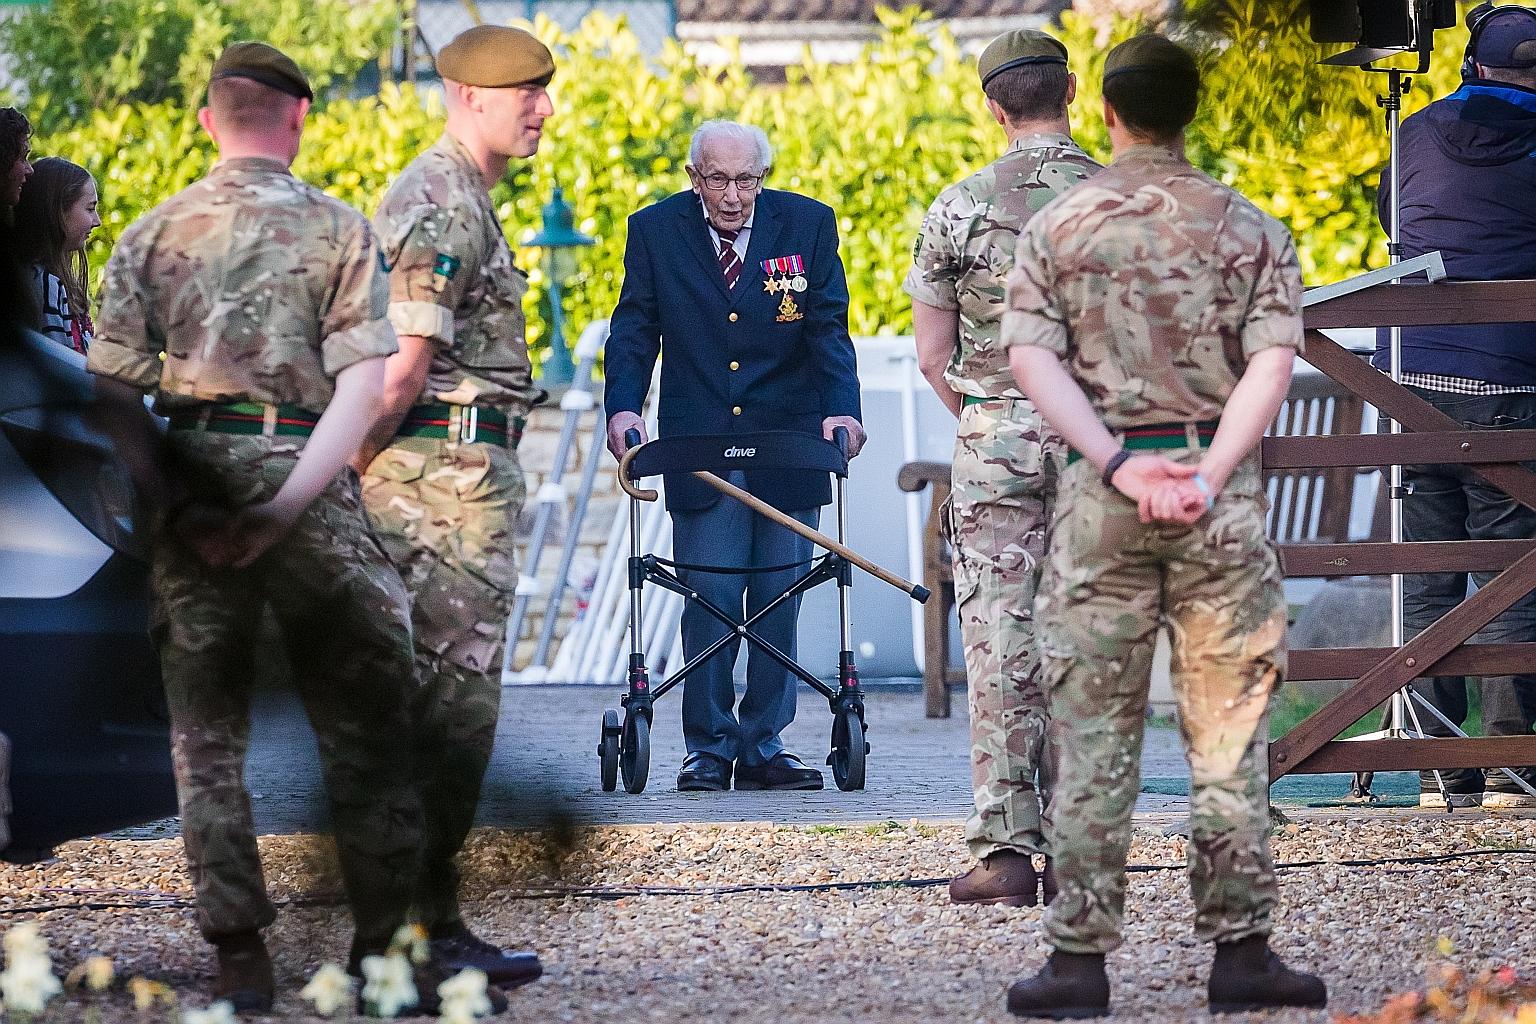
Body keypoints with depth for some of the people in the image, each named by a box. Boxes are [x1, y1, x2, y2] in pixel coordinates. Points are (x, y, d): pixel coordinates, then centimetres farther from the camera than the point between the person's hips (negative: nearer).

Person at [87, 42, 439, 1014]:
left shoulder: (151, 235, 7)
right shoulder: (339, 230, 1)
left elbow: (113, 391, 0)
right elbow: (363, 386, -10)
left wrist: (177, 507, -1)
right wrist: (284, 509, -14)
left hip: (190, 481, 2)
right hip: (305, 478, -2)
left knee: (208, 731, 9)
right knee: (364, 725, 7)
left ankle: (240, 958, 5)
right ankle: (385, 950, 5)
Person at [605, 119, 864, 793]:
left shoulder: (807, 225, 1)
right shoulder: (655, 230, 1)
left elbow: (828, 328, -3)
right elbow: (634, 331, 1)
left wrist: (841, 409, -18)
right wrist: (623, 407, -16)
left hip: (790, 442, 1)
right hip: (700, 450, -1)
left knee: (779, 599, 3)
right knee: (709, 597, -4)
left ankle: (763, 746, 10)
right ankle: (708, 749, 5)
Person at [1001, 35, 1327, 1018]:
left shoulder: (1056, 227, 5)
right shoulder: (1248, 228, 3)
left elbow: (1032, 358, -6)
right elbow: (1272, 360, -8)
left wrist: (1118, 462, -12)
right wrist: (1208, 475, -14)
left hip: (1103, 488, 0)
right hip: (1221, 488, 0)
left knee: (1093, 731, 4)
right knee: (1230, 725, 5)